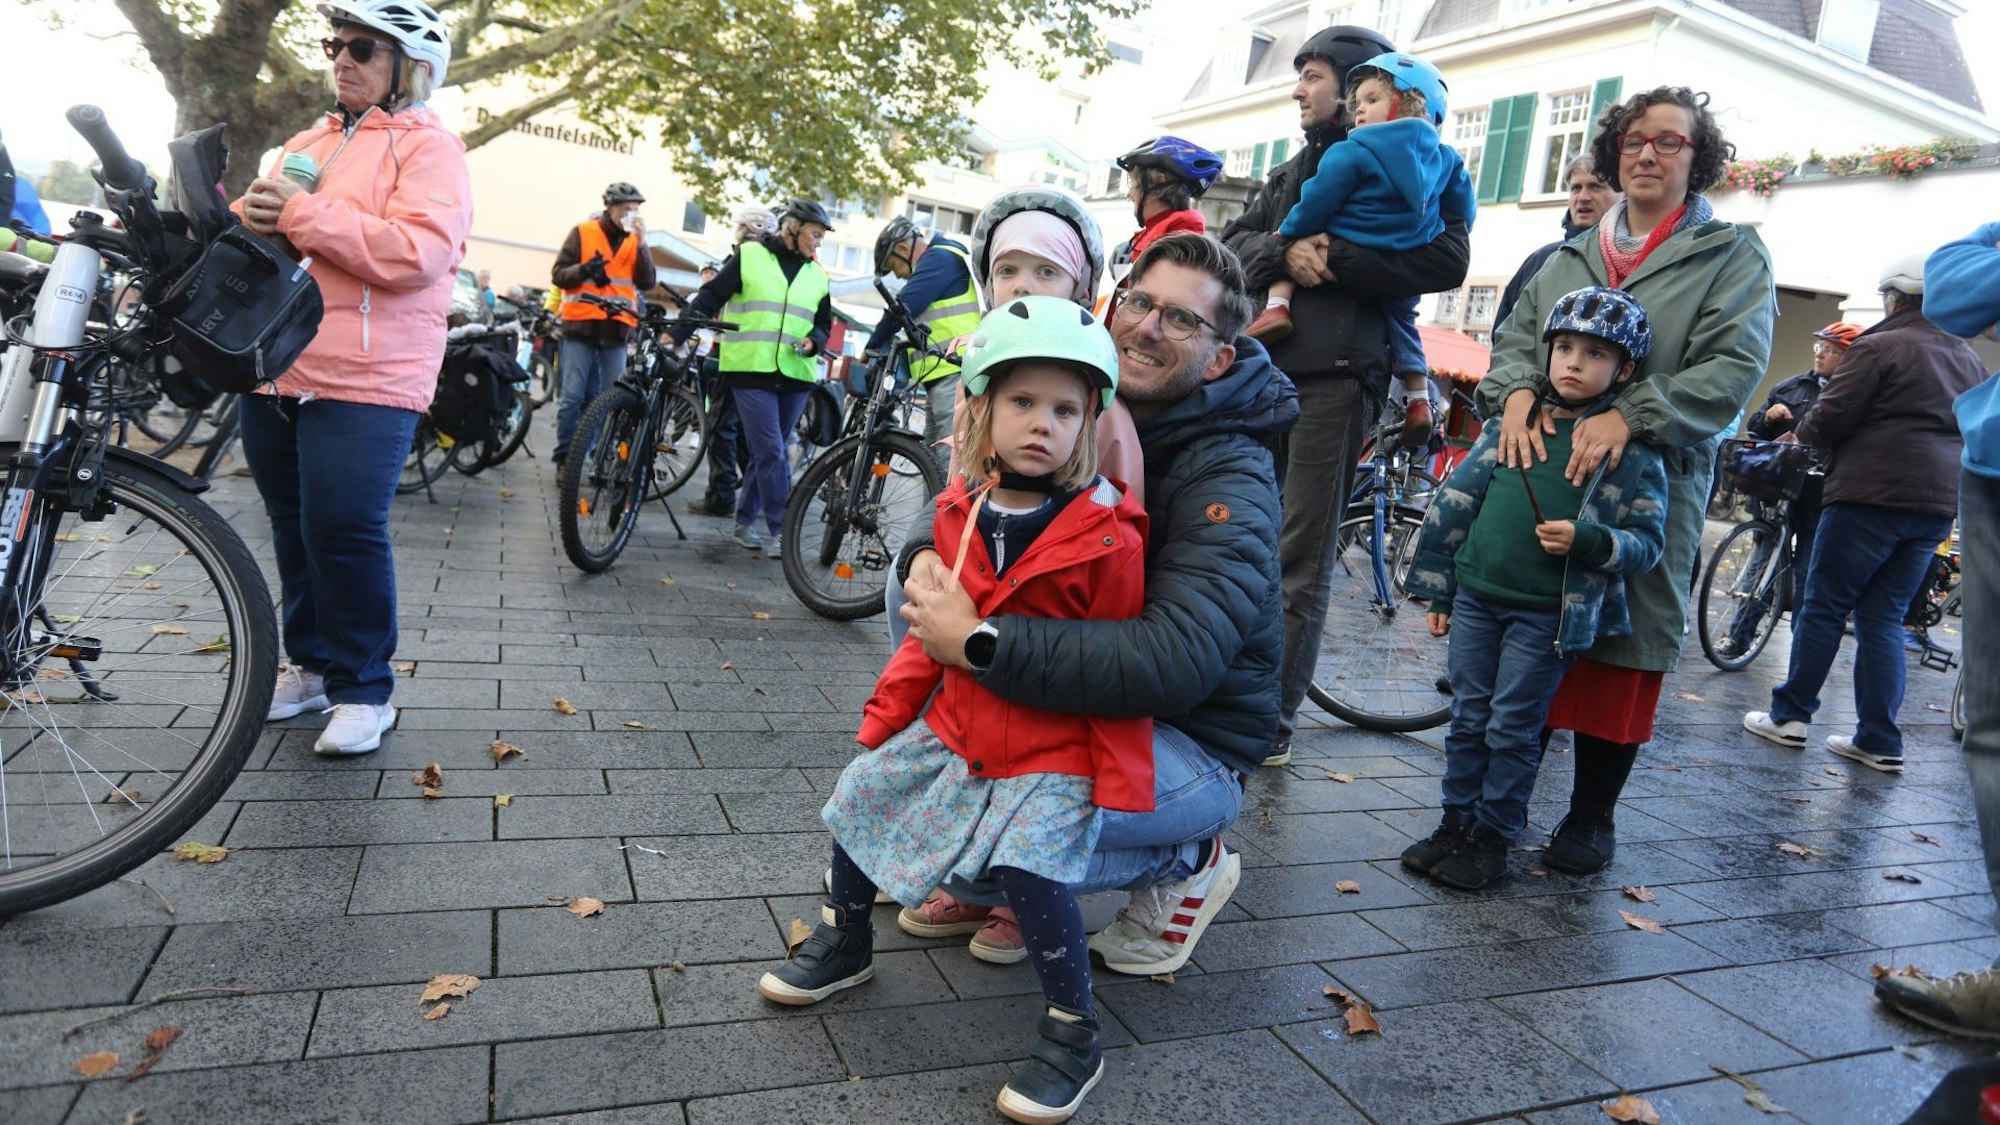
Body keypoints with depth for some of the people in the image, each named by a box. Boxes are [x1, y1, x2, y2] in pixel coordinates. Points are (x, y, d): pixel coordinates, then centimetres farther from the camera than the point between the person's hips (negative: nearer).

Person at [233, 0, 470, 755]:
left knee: (343, 531, -10)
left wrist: (303, 215, -17)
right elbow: (260, 220, 23)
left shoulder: (428, 148, -2)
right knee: (294, 528, 13)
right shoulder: (307, 143, 22)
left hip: (364, 379, -7)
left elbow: (419, 251, -17)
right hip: (276, 372, 8)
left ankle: (363, 690, 4)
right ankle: (310, 663, 28)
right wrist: (249, 217, -1)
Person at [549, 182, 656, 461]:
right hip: (581, 325, -2)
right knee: (573, 395, -4)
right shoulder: (583, 232, 3)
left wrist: (642, 243, -11)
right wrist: (584, 269, -18)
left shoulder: (634, 241, 11)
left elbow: (647, 282, -1)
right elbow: (558, 274, 1)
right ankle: (564, 457, 3)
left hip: (616, 329, 3)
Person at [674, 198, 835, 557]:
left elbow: (824, 323, 21)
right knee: (772, 452, -12)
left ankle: (745, 522, 20)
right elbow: (709, 298, 1)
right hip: (751, 369, -5)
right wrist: (676, 334, -6)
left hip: (795, 376, 5)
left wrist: (813, 342, -2)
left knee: (768, 453, 8)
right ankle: (781, 531, -7)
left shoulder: (816, 274, 15)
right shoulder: (750, 256, 1)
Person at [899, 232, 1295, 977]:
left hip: (1188, 744, -7)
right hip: (1076, 702, 8)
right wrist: (927, 553, -18)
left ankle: (1186, 862, 0)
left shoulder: (1231, 482, -23)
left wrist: (982, 643, -41)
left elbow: (1176, 660, -37)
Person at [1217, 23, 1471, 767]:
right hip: (1264, 366, 6)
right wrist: (1284, 252, -10)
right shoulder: (1293, 171, 24)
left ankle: (1273, 721, 1)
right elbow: (1233, 243, 12)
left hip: (1337, 374, -6)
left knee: (1301, 558, -5)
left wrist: (1339, 258, -17)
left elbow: (1448, 259, -10)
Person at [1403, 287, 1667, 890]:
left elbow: (1648, 541, -3)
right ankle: (1456, 821, 24)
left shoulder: (1635, 451, -3)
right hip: (1475, 597, 3)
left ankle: (1494, 835, 18)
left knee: (1513, 729, 4)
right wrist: (1440, 591, 7)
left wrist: (1587, 540, -23)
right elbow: (1456, 501, 7)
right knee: (1468, 719, 11)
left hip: (1548, 615, -3)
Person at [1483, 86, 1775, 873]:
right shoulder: (1573, 255, 18)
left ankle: (1591, 817, 14)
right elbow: (1517, 335, 11)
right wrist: (1516, 390, -12)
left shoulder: (1732, 256, 6)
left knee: (1621, 649, 0)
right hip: (1539, 469, 3)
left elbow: (1734, 367, -7)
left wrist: (1631, 413, -22)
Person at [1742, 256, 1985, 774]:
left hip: (1872, 496, -7)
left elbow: (1829, 419, -11)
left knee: (1823, 606, 2)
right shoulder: (1969, 360, 16)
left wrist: (1802, 433, 9)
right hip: (1939, 503, 7)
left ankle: (1789, 716, 7)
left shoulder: (1878, 348, -8)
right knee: (1883, 617, 9)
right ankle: (1879, 740, 8)